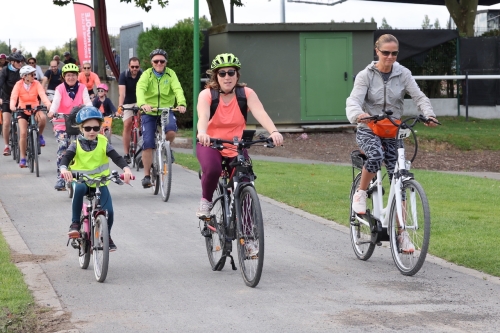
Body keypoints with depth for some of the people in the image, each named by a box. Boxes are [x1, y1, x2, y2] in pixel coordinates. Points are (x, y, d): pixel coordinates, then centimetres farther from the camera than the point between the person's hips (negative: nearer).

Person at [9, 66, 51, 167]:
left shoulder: (36, 84, -12)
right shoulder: (19, 85, -13)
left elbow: (43, 95, -25)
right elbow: (13, 97, -25)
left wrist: (48, 105, -44)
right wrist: (12, 106, -47)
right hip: (22, 110, 0)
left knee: (43, 118, -33)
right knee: (23, 133, -15)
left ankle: (39, 135, -1)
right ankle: (22, 158, -1)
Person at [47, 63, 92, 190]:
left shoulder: (82, 88, 1)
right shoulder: (60, 89, -4)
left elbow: (87, 101, -13)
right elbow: (56, 101, -20)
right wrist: (51, 112, -40)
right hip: (62, 123, -2)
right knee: (62, 147, -19)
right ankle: (60, 178, -17)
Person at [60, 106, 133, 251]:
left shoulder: (103, 143, -2)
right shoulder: (76, 144, -3)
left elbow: (117, 157, -12)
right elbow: (66, 157, -17)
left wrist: (126, 168, -33)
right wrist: (64, 169, -41)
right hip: (81, 180, -1)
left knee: (108, 211, -15)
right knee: (79, 188, -38)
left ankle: (107, 236, 17)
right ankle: (75, 223, -27)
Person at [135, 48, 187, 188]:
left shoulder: (170, 74, -2)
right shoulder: (147, 74, -5)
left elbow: (177, 89, -17)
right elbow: (140, 89, -23)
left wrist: (181, 103, -38)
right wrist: (143, 104, -43)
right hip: (149, 112, 0)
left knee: (171, 130, -29)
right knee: (147, 143, -8)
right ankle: (147, 175, 1)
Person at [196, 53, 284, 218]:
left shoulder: (246, 93, -9)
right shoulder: (207, 94, -12)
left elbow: (260, 113, -26)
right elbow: (203, 116, -31)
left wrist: (274, 132, -46)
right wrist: (202, 133, -55)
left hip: (236, 148, 2)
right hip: (210, 145, -2)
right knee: (212, 169, -34)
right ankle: (206, 201, -6)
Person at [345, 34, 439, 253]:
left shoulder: (403, 74, -1)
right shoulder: (366, 76, -8)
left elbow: (419, 97, -9)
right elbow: (353, 102, -19)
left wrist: (429, 114, -30)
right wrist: (358, 115, -43)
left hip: (392, 133, 3)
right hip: (368, 130, -3)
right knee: (375, 155, -36)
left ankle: (401, 233, 2)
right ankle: (361, 193, -10)